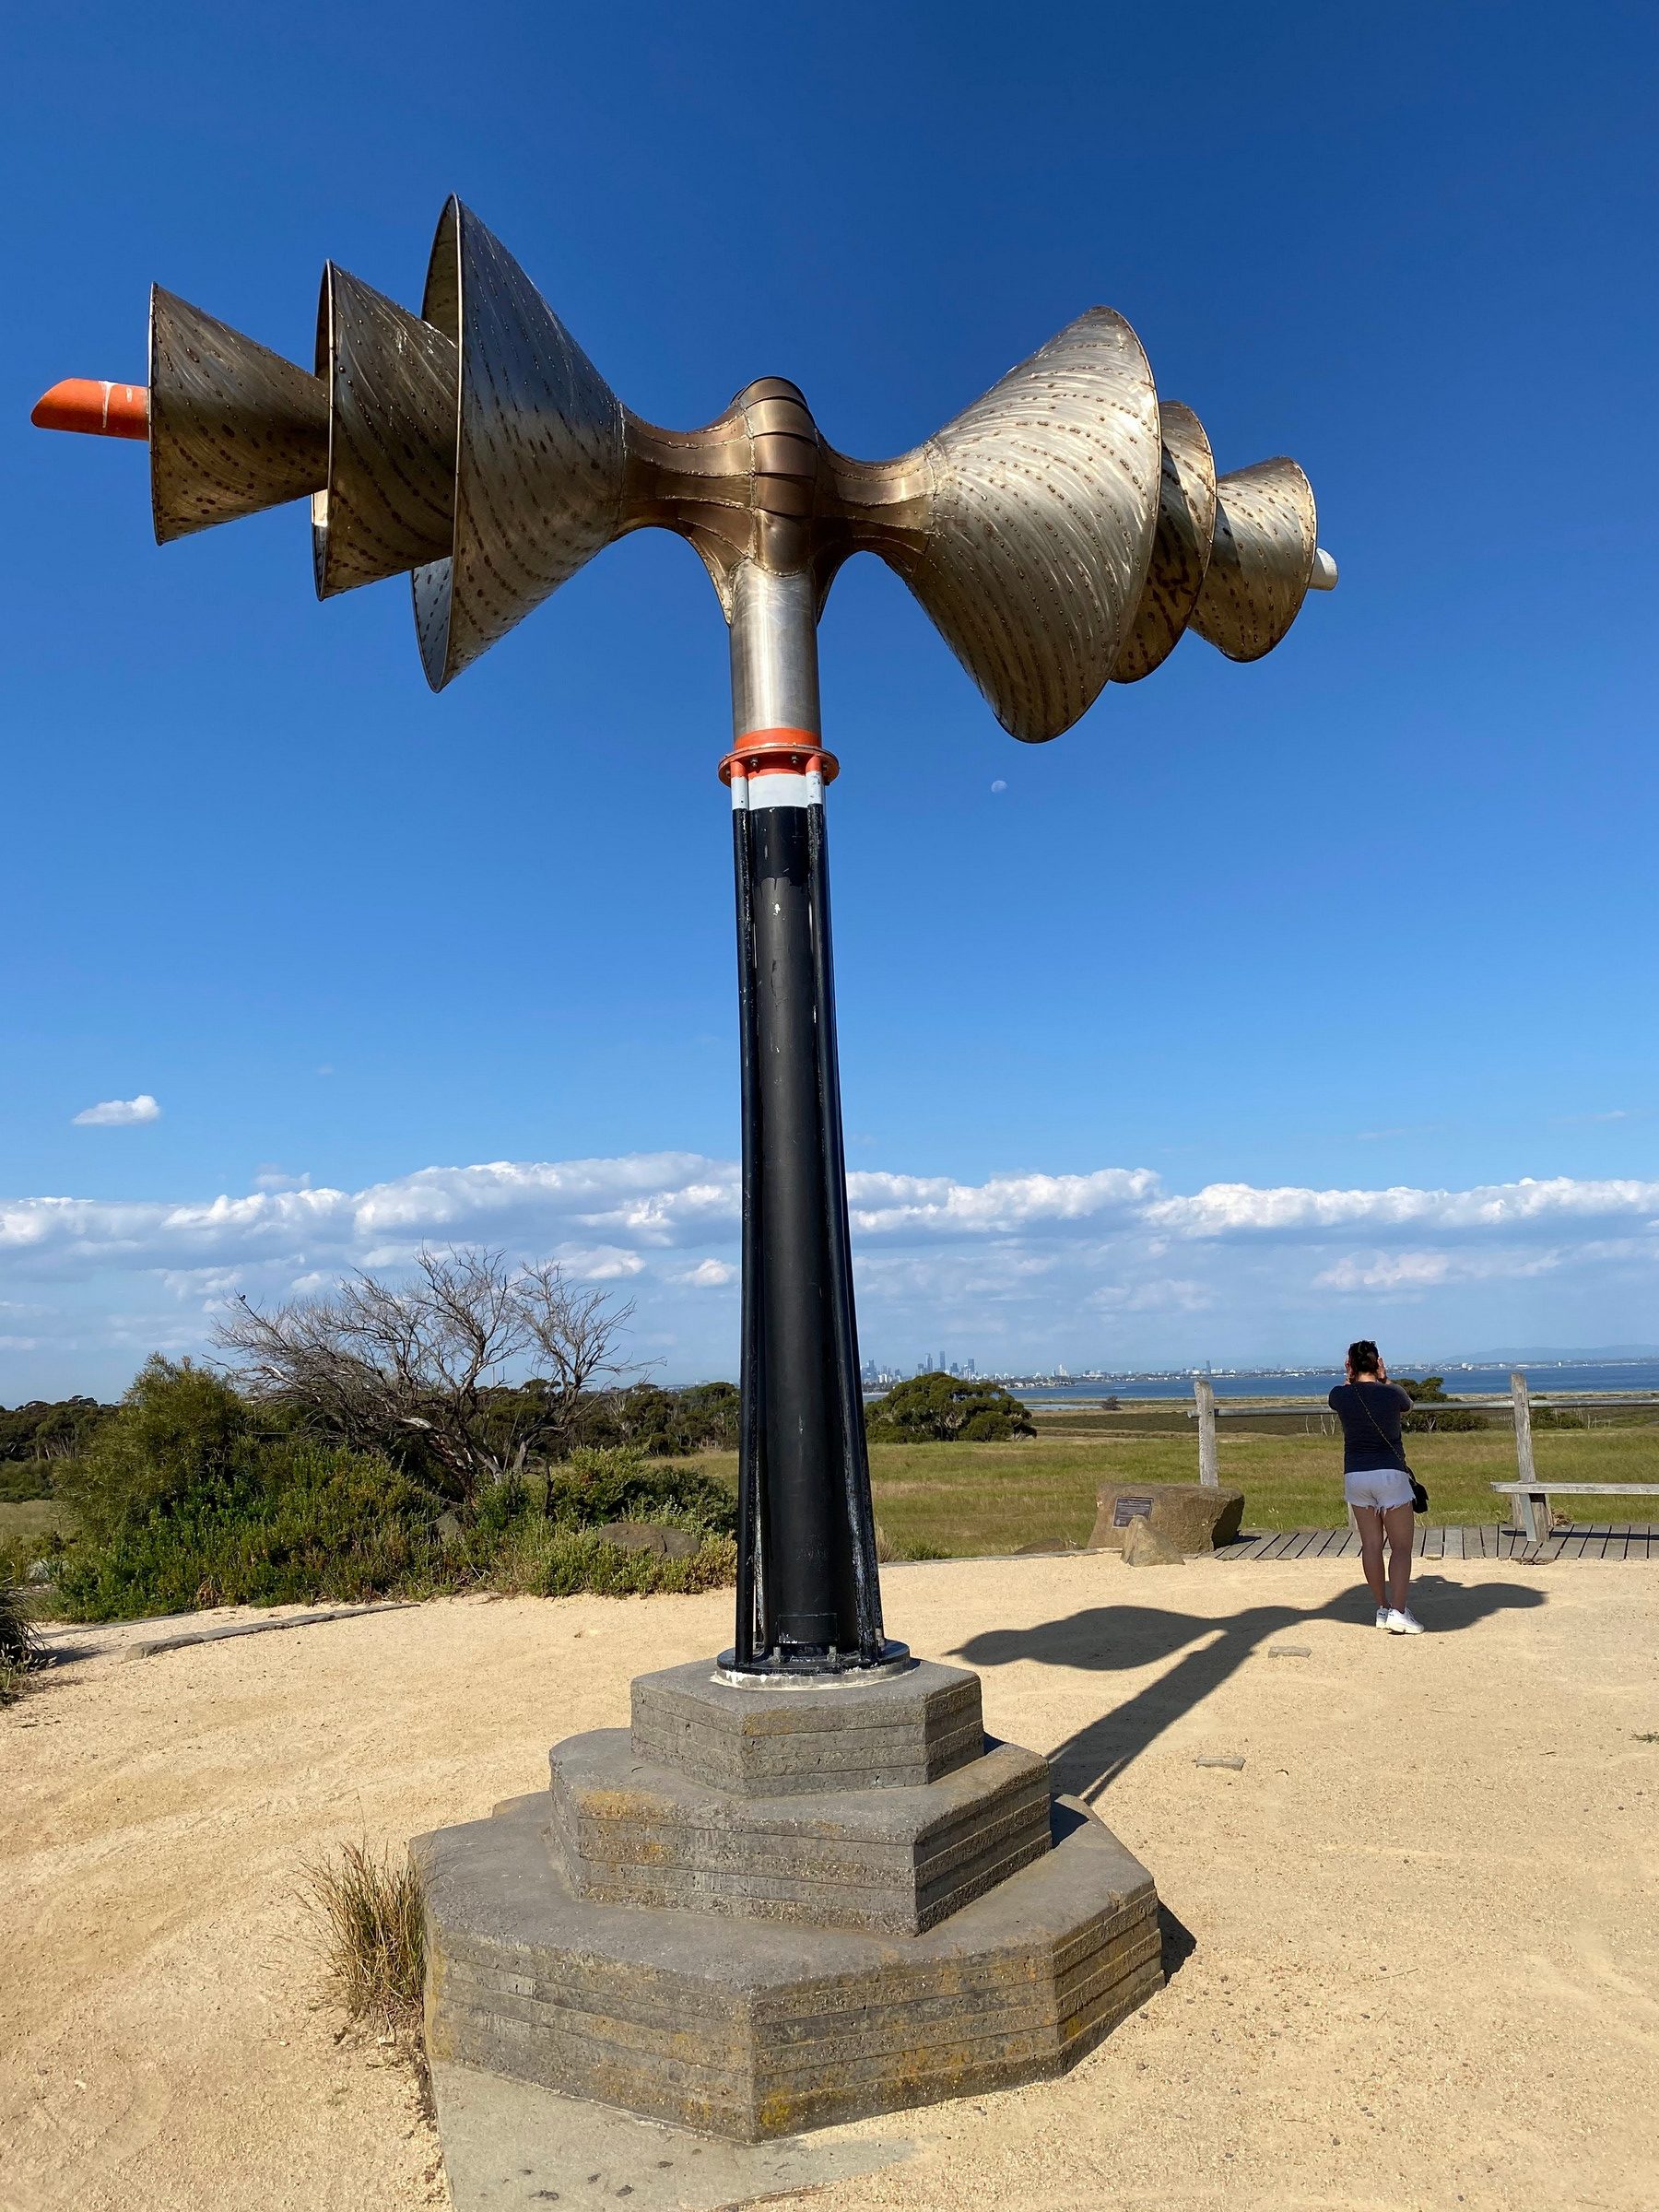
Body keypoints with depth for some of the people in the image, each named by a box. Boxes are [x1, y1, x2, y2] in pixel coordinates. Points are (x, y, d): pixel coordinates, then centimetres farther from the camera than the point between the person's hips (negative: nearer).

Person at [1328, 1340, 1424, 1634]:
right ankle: (1398, 1611, -9)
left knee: (1371, 1544, 10)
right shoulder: (1391, 1393, -7)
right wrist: (1384, 1378, 14)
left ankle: (1382, 1609, 16)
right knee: (1401, 1547, 1)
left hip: (1355, 1476, 3)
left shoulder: (1340, 1396, -3)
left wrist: (1351, 1376, 14)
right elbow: (1407, 1404, 17)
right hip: (1390, 1474, -3)